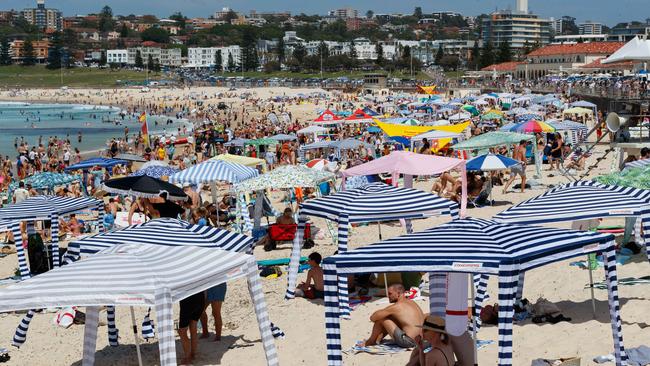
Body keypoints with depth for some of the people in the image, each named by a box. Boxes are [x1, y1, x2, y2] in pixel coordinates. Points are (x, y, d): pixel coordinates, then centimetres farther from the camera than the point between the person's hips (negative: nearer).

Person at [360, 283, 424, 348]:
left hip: (407, 342, -9)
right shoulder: (412, 302, 12)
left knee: (380, 319, 1)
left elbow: (373, 318, -7)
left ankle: (371, 341, 20)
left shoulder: (397, 306, -11)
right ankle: (377, 340, 30)